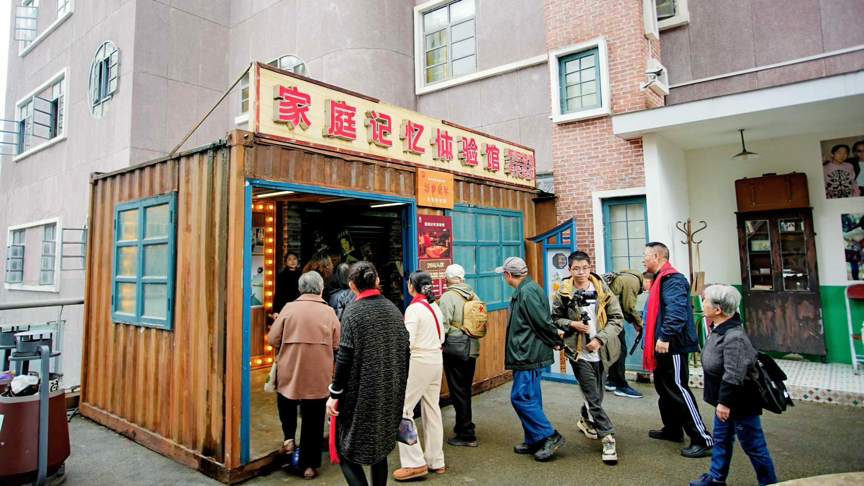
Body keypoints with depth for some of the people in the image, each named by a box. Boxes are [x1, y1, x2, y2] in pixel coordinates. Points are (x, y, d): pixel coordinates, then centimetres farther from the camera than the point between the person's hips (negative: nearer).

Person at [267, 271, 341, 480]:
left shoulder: (289, 308, -6)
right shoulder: (329, 312, -5)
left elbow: (273, 339, -5)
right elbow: (337, 345, -3)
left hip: (289, 372, 0)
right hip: (318, 377, 0)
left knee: (286, 401, 31)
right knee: (313, 422, 11)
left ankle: (289, 438, 18)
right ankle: (309, 465, 21)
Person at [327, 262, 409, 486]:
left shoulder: (353, 311, -12)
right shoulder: (393, 309, 4)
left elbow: (345, 358, -15)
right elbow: (405, 354, 7)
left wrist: (335, 394, -6)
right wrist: (400, 389, 17)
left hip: (360, 394, -6)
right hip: (390, 394, 6)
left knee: (346, 450, 7)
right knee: (379, 448, 19)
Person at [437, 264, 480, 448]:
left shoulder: (448, 297, -15)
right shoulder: (472, 295, 5)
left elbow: (444, 326, -19)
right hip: (472, 348, 7)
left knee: (458, 392, 3)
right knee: (465, 390, 20)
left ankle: (466, 435, 9)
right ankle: (463, 425, 33)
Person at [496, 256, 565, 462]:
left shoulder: (527, 292, -20)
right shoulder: (524, 290, 14)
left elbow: (543, 322, -20)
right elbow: (542, 322, 18)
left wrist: (556, 342, -8)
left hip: (529, 355, -11)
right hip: (528, 354, 11)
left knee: (520, 397, -6)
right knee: (530, 398, 15)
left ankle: (550, 436, 3)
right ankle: (534, 441, 24)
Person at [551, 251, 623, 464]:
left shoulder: (602, 289, -3)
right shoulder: (563, 293, -5)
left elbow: (617, 318, -2)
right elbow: (555, 318, 5)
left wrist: (600, 338, -13)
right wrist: (572, 324, -15)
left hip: (601, 352, 2)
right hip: (579, 353, -2)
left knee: (596, 395, 17)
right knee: (593, 397, -2)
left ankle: (586, 420, 44)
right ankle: (608, 438, 11)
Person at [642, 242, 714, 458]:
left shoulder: (672, 280, -17)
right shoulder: (661, 279, 16)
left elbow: (676, 311, -28)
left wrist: (665, 337, -32)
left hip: (672, 346, -11)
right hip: (664, 345, 11)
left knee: (677, 389, -9)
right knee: (664, 387, 19)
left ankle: (702, 439, -2)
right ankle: (672, 429, 33)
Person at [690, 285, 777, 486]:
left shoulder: (734, 336, -29)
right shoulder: (719, 329, 2)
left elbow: (733, 375, -30)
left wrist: (724, 402, -26)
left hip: (740, 402, -10)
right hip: (726, 399, 10)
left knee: (753, 445, 7)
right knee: (721, 439, 19)